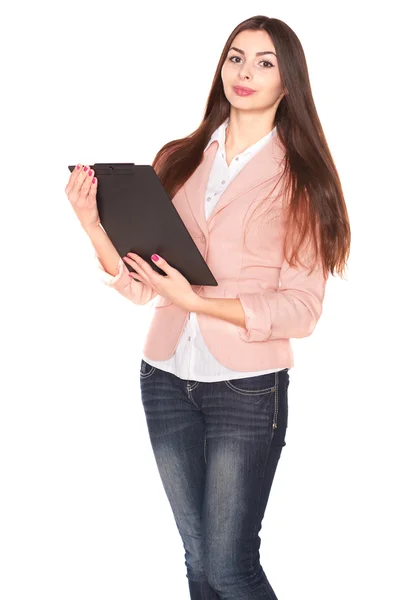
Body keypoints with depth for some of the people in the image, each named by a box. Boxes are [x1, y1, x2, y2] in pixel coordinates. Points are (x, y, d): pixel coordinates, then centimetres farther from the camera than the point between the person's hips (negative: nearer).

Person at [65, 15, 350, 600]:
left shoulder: (300, 179, -4)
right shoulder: (178, 161, 6)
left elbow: (302, 308, -9)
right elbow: (141, 286, 4)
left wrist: (198, 300, -20)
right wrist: (95, 227, -13)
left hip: (248, 386, -4)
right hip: (167, 377, 4)